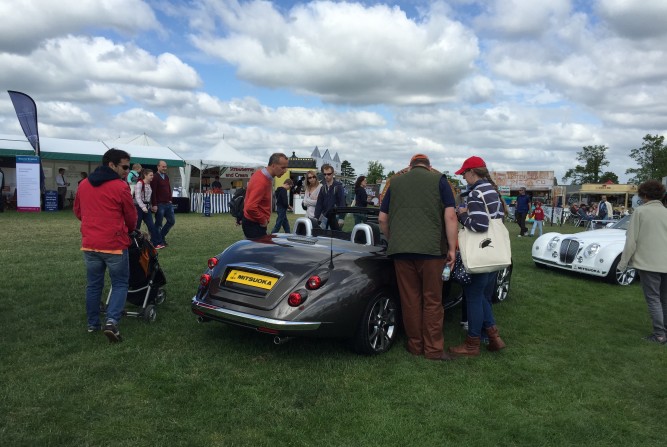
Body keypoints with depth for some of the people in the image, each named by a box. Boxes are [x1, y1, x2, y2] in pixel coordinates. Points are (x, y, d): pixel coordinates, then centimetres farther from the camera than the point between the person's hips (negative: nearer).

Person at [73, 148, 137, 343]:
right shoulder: (120, 186, -10)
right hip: (114, 244, -5)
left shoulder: (84, 184, 8)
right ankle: (111, 321, -9)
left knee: (94, 285, 17)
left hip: (89, 244, 5)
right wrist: (130, 230, 21)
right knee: (120, 284, 5)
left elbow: (77, 211, 19)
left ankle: (93, 323, 25)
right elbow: (131, 216, 0)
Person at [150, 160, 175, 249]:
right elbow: (153, 192, -15)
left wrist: (170, 199, 12)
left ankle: (162, 235, 27)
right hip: (160, 204, -8)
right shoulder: (155, 178, -10)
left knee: (172, 221, 10)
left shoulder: (166, 177, 13)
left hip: (168, 204, 8)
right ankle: (157, 243, 8)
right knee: (158, 224, 0)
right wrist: (154, 204, -17)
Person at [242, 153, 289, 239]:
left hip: (254, 223, 10)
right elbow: (251, 208, -32)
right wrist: (263, 221, -18)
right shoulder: (261, 182, -25)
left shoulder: (261, 173, 5)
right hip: (254, 225, -10)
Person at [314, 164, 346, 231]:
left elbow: (342, 203, -11)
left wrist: (341, 218, -18)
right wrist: (316, 217, 0)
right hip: (325, 216, 4)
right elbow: (319, 203, 8)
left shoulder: (338, 186, -7)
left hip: (335, 216, -4)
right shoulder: (323, 187, 8)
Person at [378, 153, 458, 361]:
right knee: (432, 300, 7)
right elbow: (450, 216, -4)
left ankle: (415, 345, 18)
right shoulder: (438, 180, 6)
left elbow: (382, 219, 15)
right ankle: (434, 349, 11)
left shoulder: (396, 182, 14)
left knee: (410, 299, 9)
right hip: (431, 248, -2)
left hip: (400, 249, 2)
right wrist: (452, 248, -1)